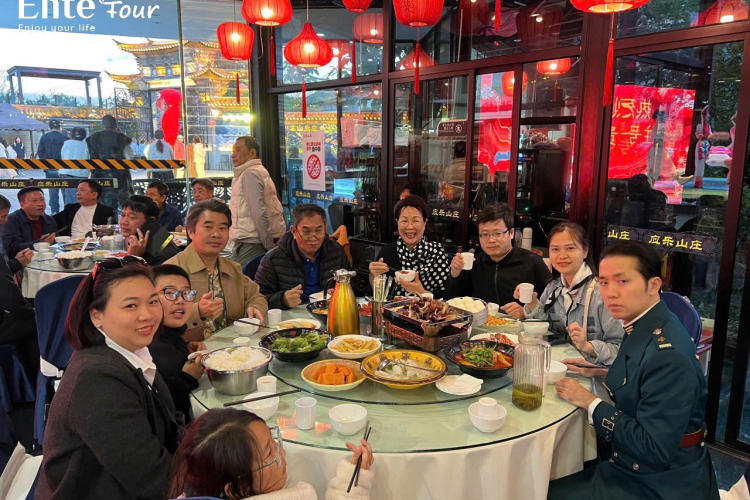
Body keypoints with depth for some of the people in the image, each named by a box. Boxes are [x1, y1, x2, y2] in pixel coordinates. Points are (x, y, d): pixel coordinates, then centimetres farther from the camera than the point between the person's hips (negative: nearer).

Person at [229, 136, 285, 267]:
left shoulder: (250, 174, -10)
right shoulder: (261, 171, 21)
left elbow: (259, 212, -19)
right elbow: (278, 210, 21)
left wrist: (268, 245, -16)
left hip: (250, 244, -10)